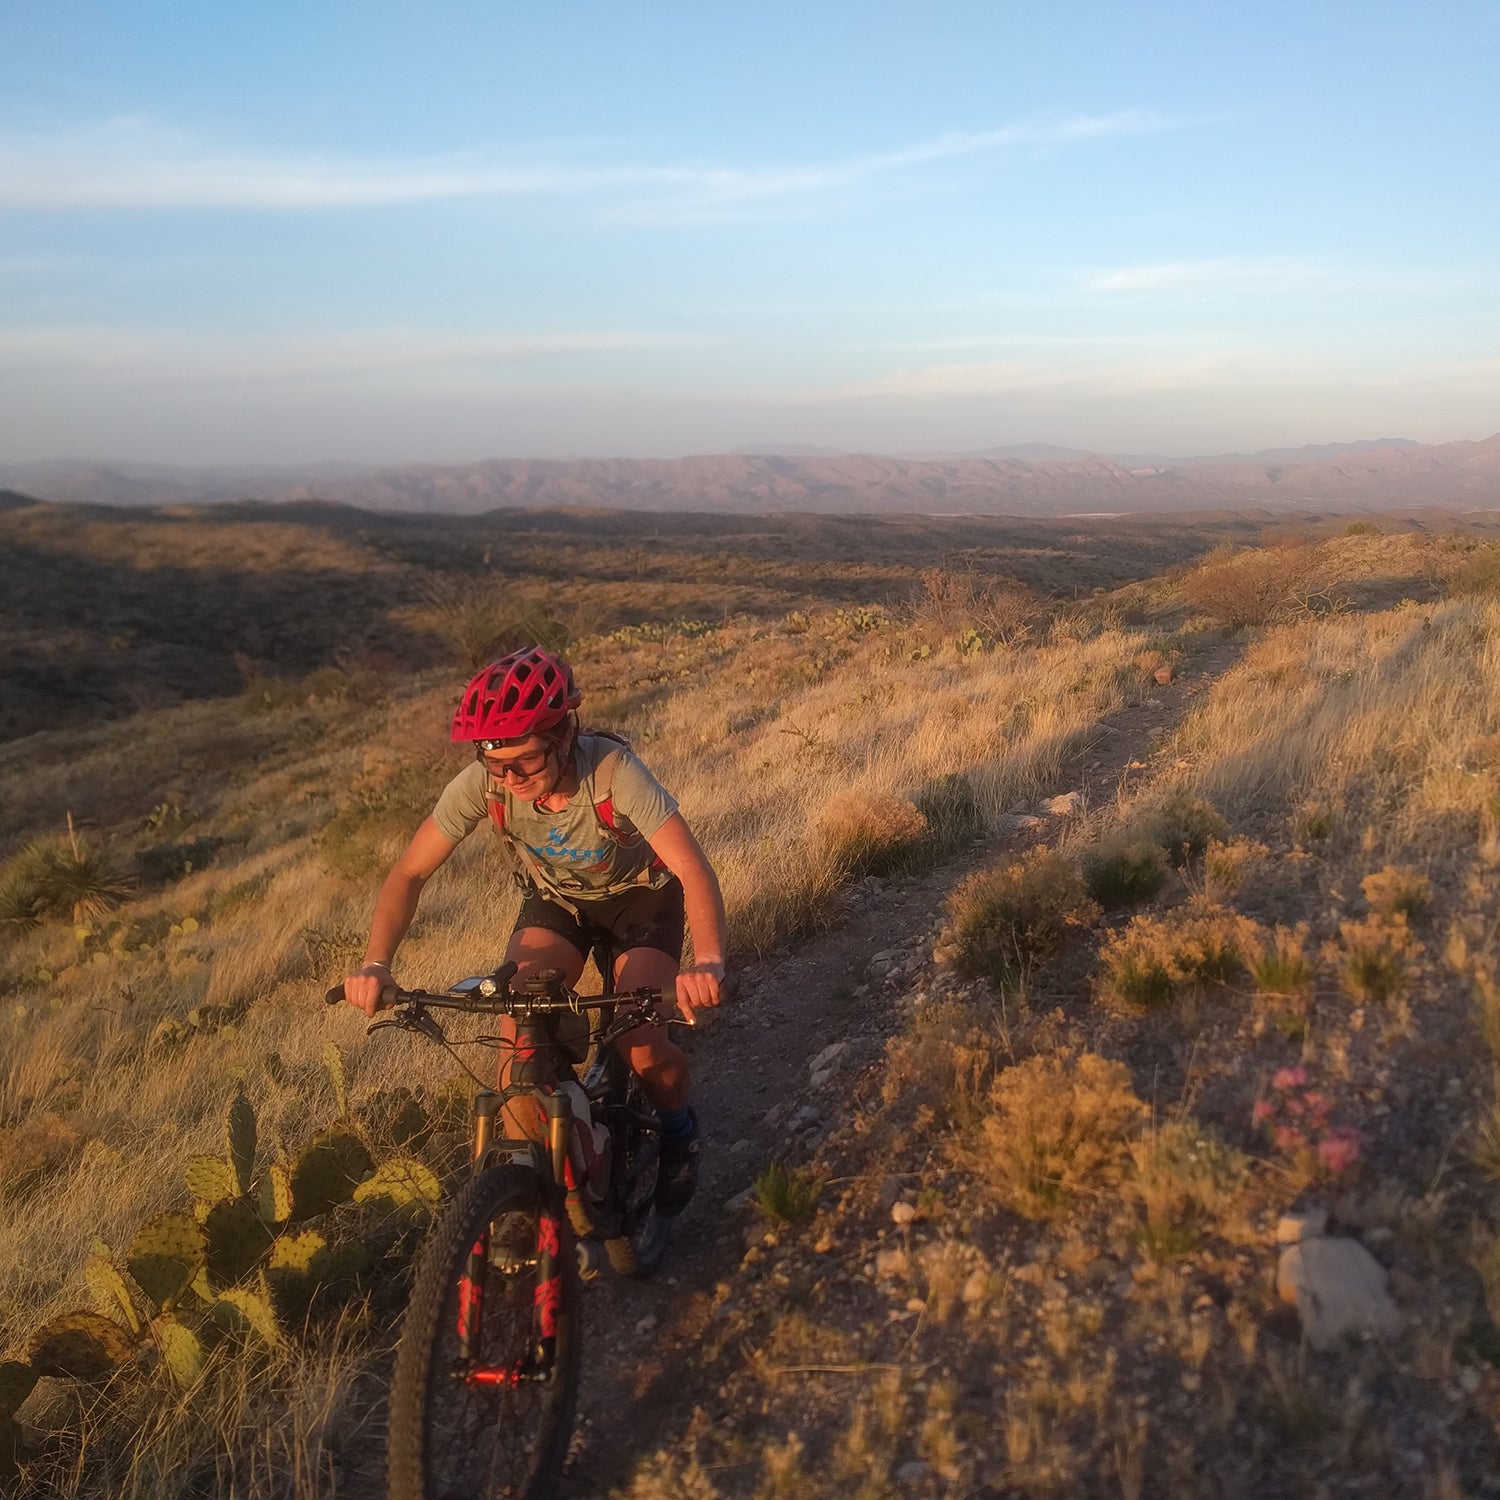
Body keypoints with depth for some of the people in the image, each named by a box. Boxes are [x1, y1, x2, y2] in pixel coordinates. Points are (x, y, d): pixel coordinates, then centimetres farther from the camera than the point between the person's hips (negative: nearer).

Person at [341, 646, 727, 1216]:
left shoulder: (614, 772, -38)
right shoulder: (481, 783, -29)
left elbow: (693, 868, -47)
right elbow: (410, 872, -24)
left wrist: (708, 962, -64)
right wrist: (376, 963, -41)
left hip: (640, 895, -3)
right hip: (556, 898, 3)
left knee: (642, 1049, -17)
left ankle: (678, 1129, 17)